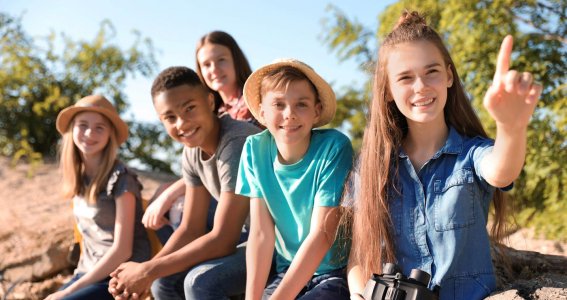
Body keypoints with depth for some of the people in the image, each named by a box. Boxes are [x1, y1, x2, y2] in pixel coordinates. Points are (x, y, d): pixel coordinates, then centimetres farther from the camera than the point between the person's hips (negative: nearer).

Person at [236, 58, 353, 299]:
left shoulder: (334, 147, -18)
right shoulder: (255, 149, -7)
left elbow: (321, 234, -19)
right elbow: (261, 233, -7)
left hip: (338, 273, -3)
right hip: (288, 271, 4)